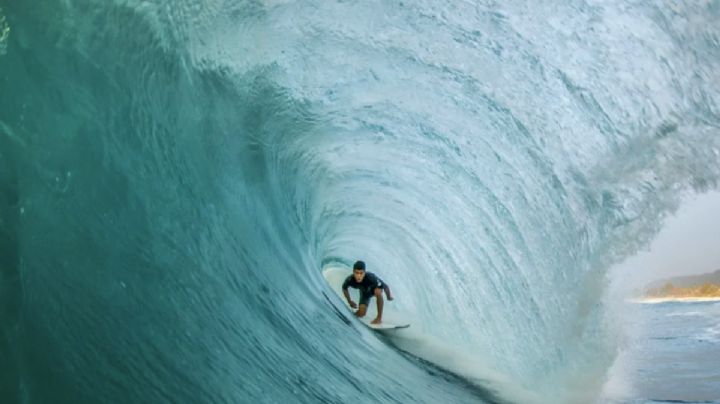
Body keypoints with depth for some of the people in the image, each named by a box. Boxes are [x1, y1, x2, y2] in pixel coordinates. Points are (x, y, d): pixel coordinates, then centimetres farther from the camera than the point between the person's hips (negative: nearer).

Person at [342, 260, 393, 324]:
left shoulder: (371, 278, -43)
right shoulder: (350, 280, -34)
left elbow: (386, 287, -29)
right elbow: (344, 288, -9)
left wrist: (389, 296, -11)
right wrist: (349, 301, 3)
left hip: (375, 287, -2)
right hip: (364, 292, 2)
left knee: (378, 291, -37)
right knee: (361, 314, -11)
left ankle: (379, 317, -20)